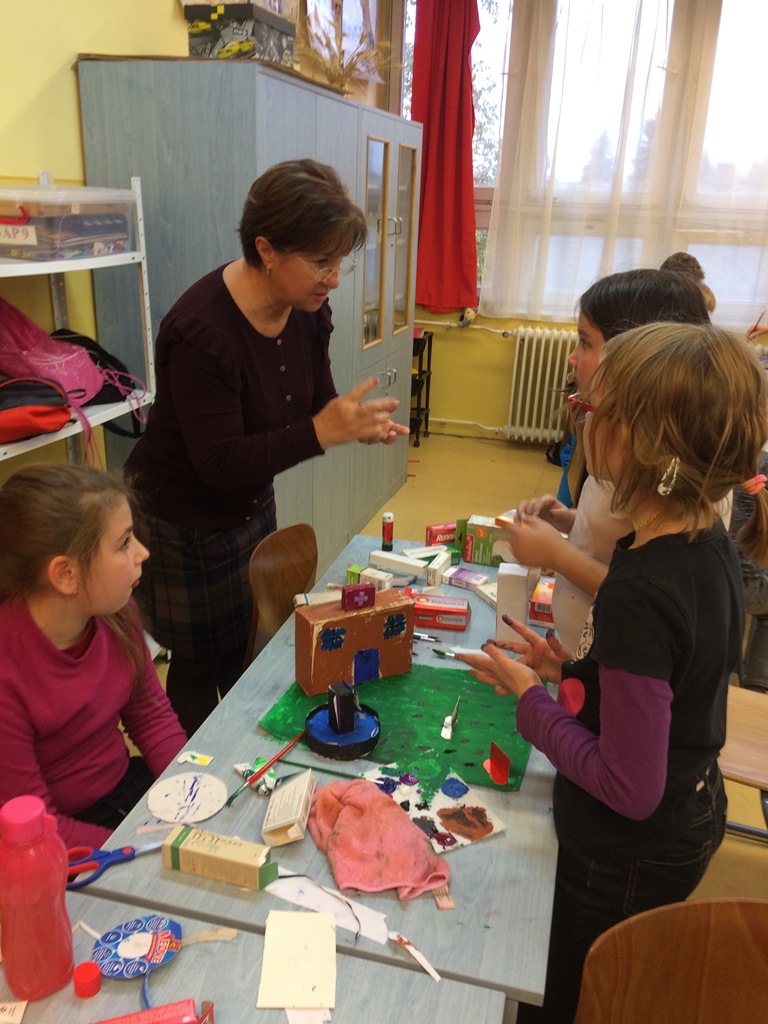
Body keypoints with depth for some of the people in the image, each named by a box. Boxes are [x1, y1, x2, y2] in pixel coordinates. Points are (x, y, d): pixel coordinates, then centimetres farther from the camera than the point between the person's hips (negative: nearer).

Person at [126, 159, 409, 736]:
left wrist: (358, 424, -19)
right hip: (186, 528, -7)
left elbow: (317, 401, 3)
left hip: (253, 505, 7)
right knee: (201, 665, 12)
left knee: (249, 650, 20)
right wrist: (320, 432, -38)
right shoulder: (201, 332, -31)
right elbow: (220, 462, -29)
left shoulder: (308, 310, -7)